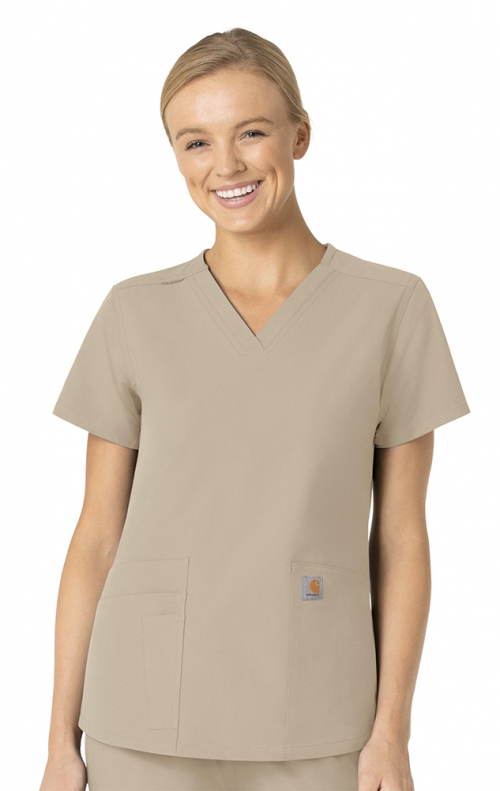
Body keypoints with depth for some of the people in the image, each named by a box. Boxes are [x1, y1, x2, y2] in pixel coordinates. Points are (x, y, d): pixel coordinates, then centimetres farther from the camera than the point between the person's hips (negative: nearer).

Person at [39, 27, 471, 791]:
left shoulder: (393, 305, -2)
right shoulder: (134, 313, 1)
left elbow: (402, 534, 0)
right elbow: (97, 535, 3)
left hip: (313, 728, 0)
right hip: (147, 723, 1)